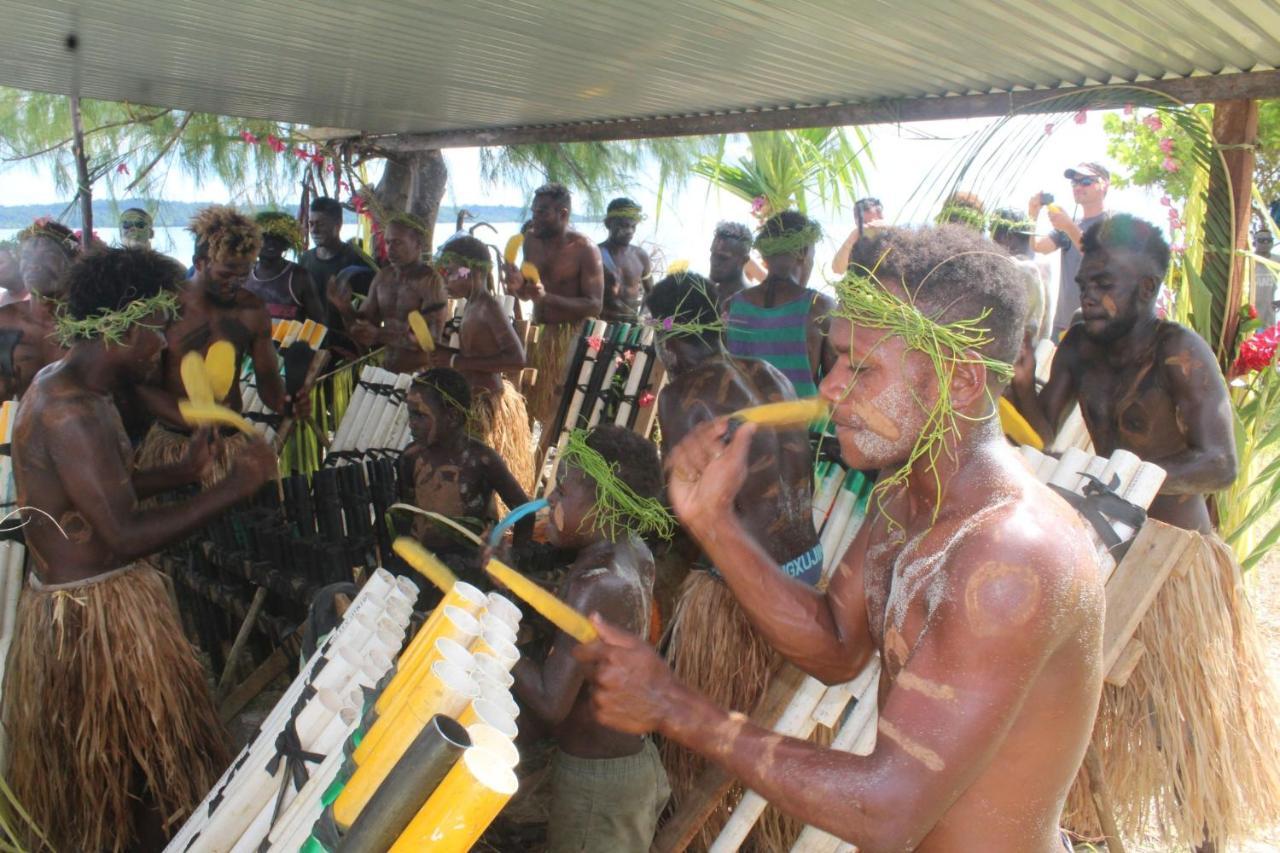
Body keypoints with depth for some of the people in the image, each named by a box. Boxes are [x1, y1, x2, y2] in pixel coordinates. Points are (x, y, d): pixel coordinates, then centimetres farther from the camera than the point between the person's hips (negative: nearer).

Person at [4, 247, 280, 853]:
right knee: (151, 761, 6)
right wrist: (233, 489, -24)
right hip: (97, 613, -10)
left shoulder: (66, 387, 8)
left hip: (66, 597, 10)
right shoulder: (71, 413, -25)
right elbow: (125, 538, -28)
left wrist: (183, 471, 6)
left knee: (94, 768, 25)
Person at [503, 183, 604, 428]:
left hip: (571, 339, -6)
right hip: (537, 334, 6)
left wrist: (547, 297, -28)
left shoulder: (584, 250, -13)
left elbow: (595, 305, -19)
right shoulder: (532, 241, 7)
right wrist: (518, 286, -8)